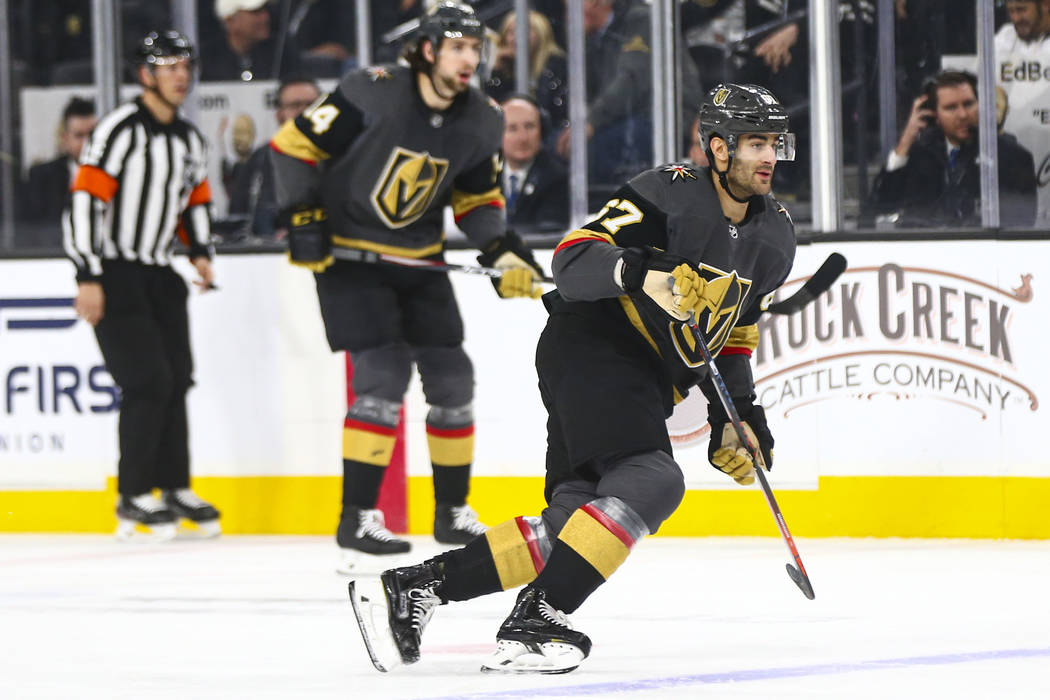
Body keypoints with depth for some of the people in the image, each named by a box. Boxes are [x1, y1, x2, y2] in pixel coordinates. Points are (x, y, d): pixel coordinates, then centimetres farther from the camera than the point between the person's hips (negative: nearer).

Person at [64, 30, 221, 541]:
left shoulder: (188, 140, 10)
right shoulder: (121, 130, -16)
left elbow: (196, 198, 24)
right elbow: (85, 198, -20)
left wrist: (200, 251, 6)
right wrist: (88, 279, -23)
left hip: (159, 275, 8)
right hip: (112, 273, -8)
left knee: (176, 379, 8)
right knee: (148, 382, -12)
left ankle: (174, 488, 20)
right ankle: (133, 499, -4)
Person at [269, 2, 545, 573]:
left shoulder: (479, 122, -3)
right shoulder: (372, 95, -21)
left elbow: (476, 197, 11)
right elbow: (294, 144, -15)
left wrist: (504, 252, -5)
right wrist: (304, 219, -18)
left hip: (418, 260, 7)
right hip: (347, 253, -6)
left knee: (451, 376, 6)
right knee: (383, 375, -18)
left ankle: (453, 512, 22)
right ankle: (357, 519, -14)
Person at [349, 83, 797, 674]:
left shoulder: (775, 238, 14)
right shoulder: (673, 193, -12)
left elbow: (735, 333, 25)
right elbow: (574, 258, -19)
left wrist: (736, 415, 16)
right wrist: (641, 273, -36)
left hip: (647, 382, 9)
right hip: (593, 344, -9)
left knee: (576, 521, -1)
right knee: (652, 484, -28)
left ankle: (414, 587, 2)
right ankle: (534, 623, -34)